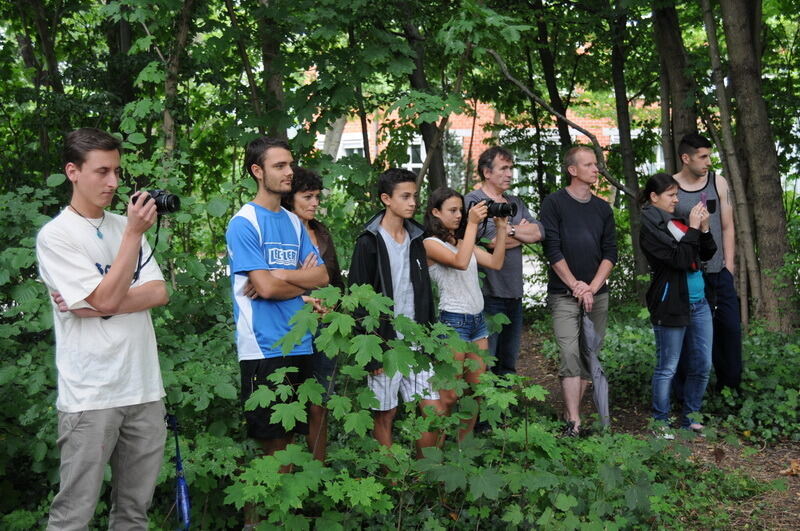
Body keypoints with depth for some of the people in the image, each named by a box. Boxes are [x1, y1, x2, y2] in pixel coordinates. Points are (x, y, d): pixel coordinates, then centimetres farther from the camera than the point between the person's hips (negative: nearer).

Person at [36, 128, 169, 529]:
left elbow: (159, 293, 2)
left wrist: (93, 307, -10)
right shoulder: (55, 235, -6)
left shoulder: (125, 225, 12)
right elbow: (108, 299, -14)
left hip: (145, 389, 5)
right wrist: (135, 233, -16)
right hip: (90, 396, -5)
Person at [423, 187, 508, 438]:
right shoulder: (431, 244, -8)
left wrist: (501, 227, 2)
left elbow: (495, 263, 7)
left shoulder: (462, 242, 15)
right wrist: (472, 224, -22)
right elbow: (460, 262, -25)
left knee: (477, 389, 10)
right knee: (449, 394, -3)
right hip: (453, 319, -8)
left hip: (478, 318, 8)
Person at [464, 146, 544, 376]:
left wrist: (510, 230, -10)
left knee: (508, 364, 17)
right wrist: (522, 232, -2)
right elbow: (491, 239, -19)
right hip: (488, 294, -7)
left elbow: (539, 232, 4)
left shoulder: (515, 203, 16)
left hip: (514, 293, 7)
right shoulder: (473, 200, -7)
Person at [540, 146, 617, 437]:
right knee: (570, 356, -13)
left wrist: (592, 287, -5)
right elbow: (552, 250, -8)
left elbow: (610, 252, 9)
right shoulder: (554, 203, -2)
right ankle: (573, 423, -14)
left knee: (589, 357, 5)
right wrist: (577, 286, -10)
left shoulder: (602, 208, 13)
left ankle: (573, 412, 14)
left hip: (597, 295, 5)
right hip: (564, 295, -5)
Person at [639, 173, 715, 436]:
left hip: (698, 302, 7)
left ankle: (689, 417, 24)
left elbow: (708, 254, 14)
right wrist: (693, 228, -13)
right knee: (667, 368, 1)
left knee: (703, 365, 11)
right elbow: (680, 259, -19)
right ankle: (660, 422, 13)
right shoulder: (650, 228, -10)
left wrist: (704, 228, 0)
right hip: (671, 305, -7)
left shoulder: (679, 221, 10)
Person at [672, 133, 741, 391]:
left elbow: (728, 227, 8)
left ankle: (731, 387, 21)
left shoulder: (718, 183, 6)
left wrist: (729, 265, 2)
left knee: (731, 327, 5)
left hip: (720, 272, 4)